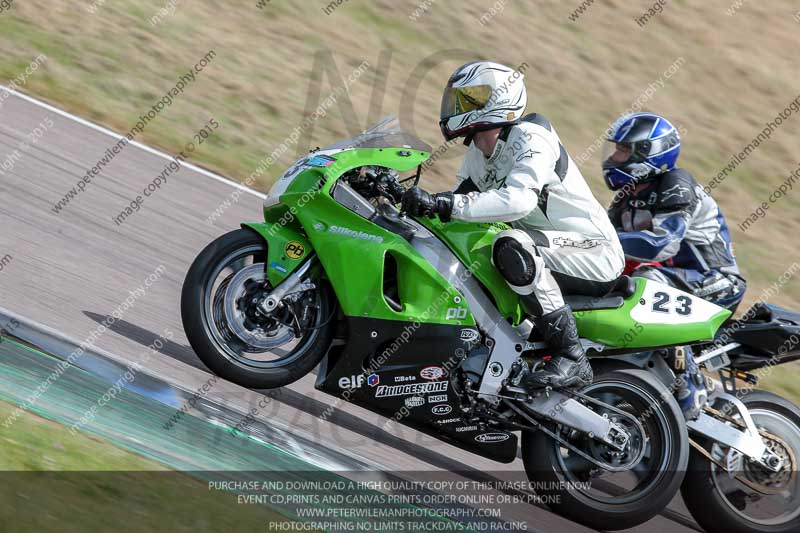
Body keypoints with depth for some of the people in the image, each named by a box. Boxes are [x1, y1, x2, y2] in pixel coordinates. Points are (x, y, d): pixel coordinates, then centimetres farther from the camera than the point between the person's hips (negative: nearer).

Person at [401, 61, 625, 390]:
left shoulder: (530, 137, -20)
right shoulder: (478, 150, 9)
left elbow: (519, 199, -36)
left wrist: (444, 205, -40)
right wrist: (421, 200, -4)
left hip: (595, 254, -10)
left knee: (512, 246, -36)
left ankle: (572, 359, -30)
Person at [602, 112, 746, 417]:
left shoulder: (675, 186, -16)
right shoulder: (627, 199, 10)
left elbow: (662, 242, -31)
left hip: (716, 284, -9)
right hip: (673, 279, 9)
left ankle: (689, 381, -32)